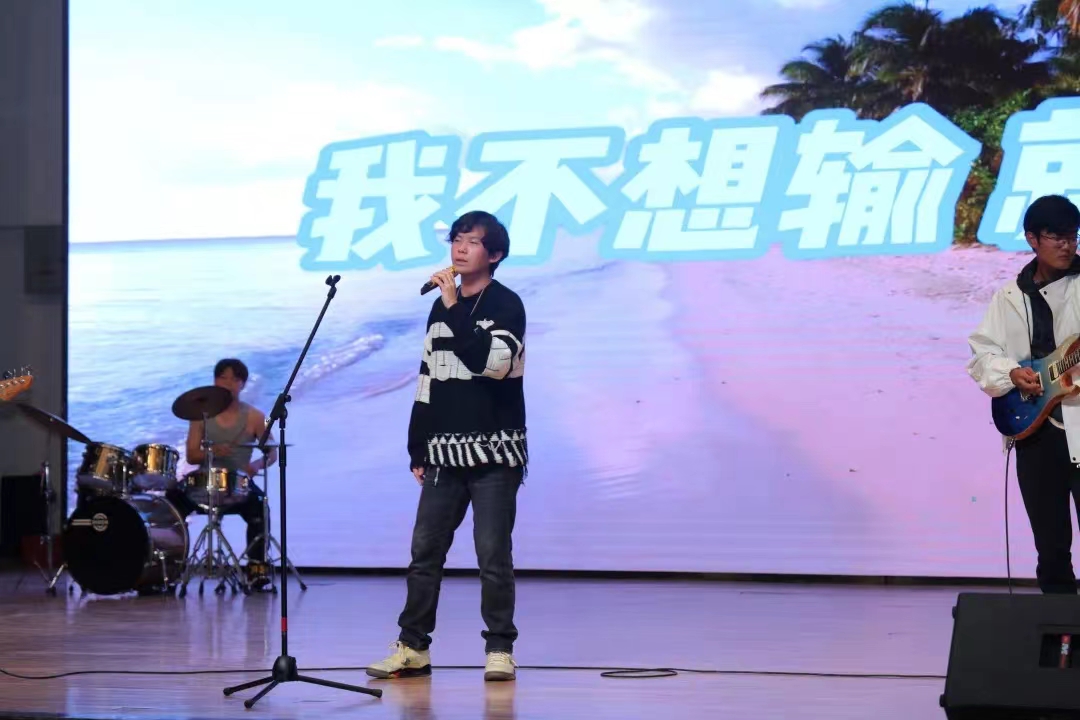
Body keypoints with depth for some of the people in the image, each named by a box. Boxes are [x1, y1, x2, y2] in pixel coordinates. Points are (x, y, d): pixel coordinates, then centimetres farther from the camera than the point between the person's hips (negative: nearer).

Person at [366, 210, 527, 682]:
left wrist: (455, 308, -19)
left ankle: (500, 649, 4)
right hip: (445, 452, 6)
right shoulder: (441, 308, 14)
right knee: (425, 550, 5)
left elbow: (493, 361, -22)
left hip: (494, 452, -6)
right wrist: (417, 450, 16)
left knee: (493, 555, -5)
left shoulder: (506, 305, -3)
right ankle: (413, 647, 12)